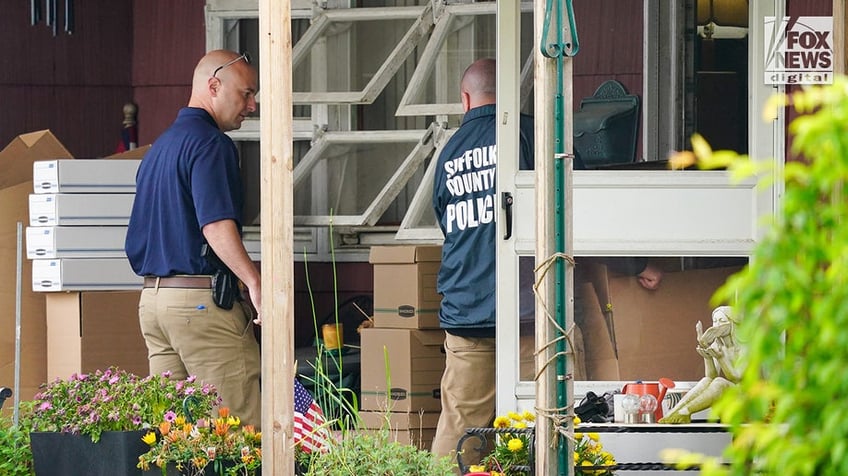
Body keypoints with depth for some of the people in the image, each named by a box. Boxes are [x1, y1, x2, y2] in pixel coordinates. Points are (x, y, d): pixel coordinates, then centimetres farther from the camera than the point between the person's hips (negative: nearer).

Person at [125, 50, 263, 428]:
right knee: (238, 433, -9)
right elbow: (215, 225, -22)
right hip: (202, 298, -9)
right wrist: (254, 283, -30)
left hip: (153, 297, 9)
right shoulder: (210, 143, -9)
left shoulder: (159, 146, 20)